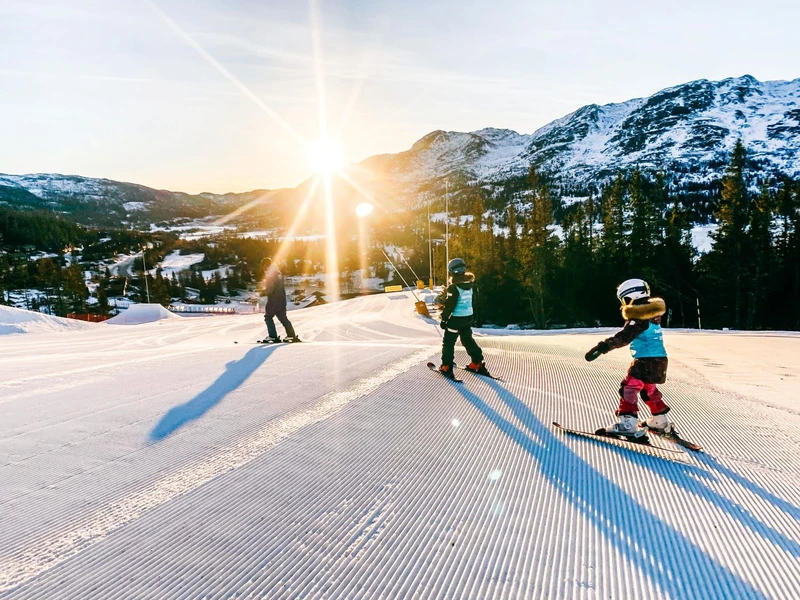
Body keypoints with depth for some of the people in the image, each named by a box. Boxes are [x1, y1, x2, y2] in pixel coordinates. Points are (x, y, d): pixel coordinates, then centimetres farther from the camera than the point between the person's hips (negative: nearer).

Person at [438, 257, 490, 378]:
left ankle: (446, 367, 4)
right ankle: (478, 364, 23)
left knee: (448, 342, 4)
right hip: (468, 316, 7)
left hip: (456, 318, -7)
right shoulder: (469, 284, 2)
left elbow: (449, 305, -17)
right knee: (468, 340, 20)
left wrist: (444, 319, -9)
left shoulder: (453, 287, -19)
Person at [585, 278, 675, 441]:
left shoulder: (639, 318, -16)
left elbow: (624, 336, -30)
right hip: (658, 360, 10)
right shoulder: (651, 314, 12)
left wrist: (603, 347, -39)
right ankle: (661, 422, 39)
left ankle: (628, 425, -15)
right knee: (649, 390, 25)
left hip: (646, 362, -10)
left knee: (628, 389, -9)